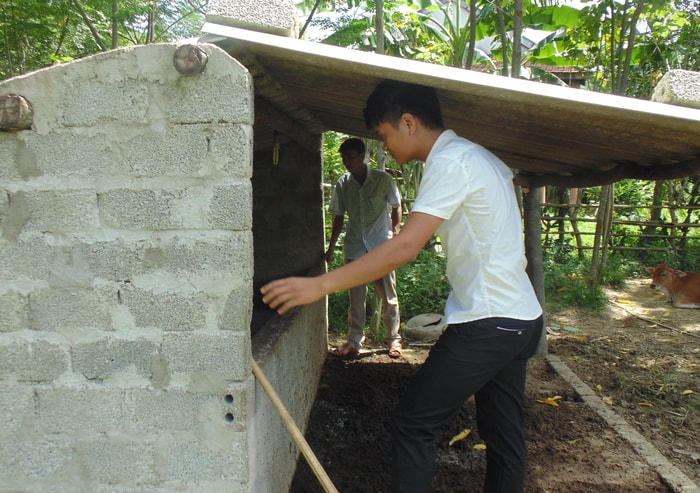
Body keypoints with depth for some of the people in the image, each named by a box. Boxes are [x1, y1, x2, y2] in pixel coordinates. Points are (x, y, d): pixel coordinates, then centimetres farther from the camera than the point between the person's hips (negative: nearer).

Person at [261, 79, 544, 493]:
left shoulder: (451, 163, -16)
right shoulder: (478, 157, 14)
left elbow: (406, 246, -27)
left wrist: (321, 285, -27)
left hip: (487, 322, -10)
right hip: (523, 318, 10)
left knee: (414, 422, 1)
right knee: (505, 434, 17)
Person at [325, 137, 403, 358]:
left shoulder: (383, 179, -6)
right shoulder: (342, 184, 1)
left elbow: (396, 207, 5)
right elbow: (338, 217, 8)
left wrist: (395, 233, -5)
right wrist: (331, 248, 7)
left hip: (382, 245, -2)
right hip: (354, 247, 2)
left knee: (388, 296, 5)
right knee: (356, 298, 8)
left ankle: (393, 338, 19)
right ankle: (354, 341, 18)